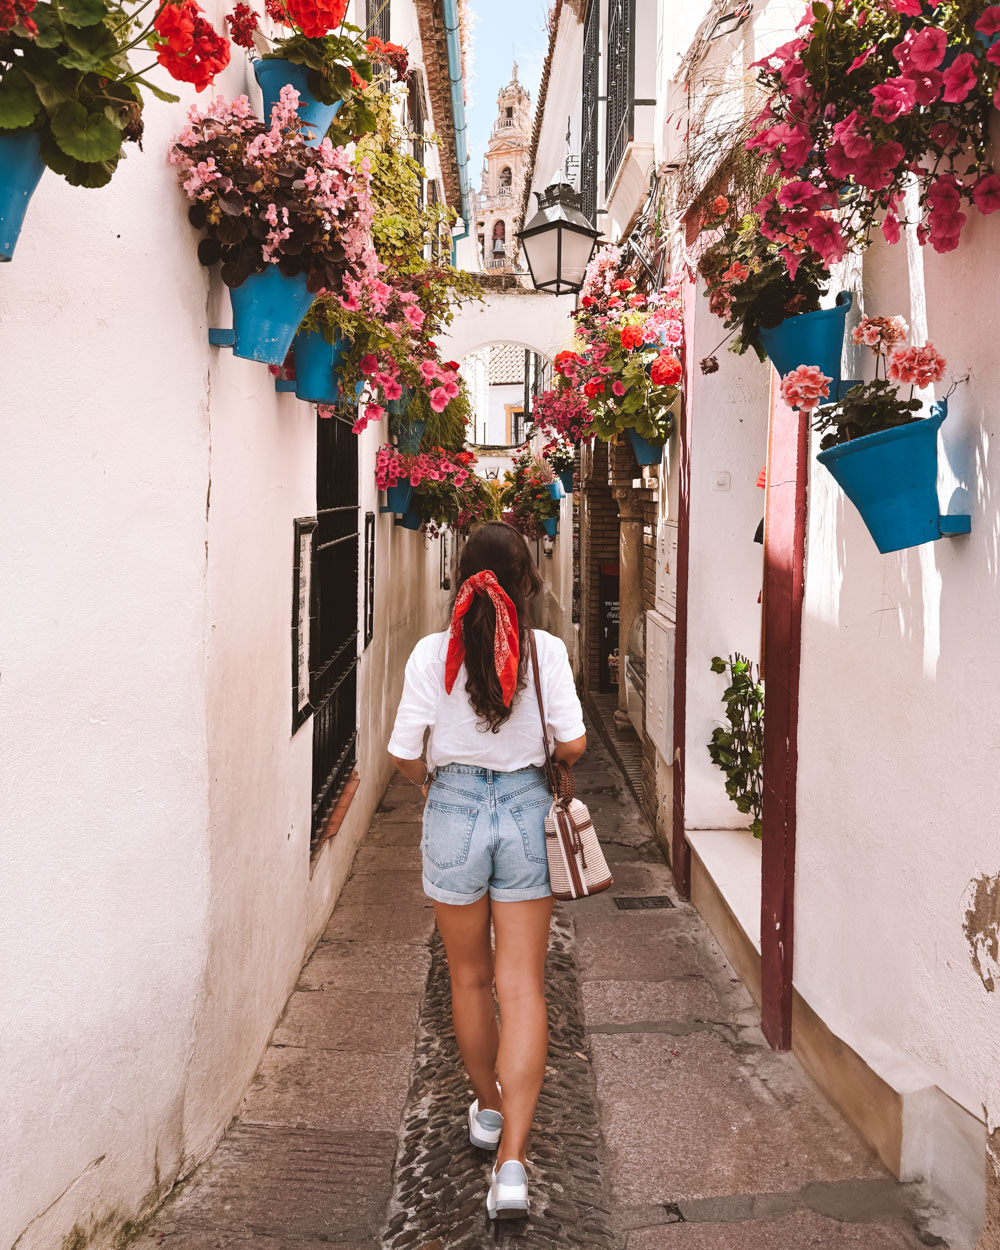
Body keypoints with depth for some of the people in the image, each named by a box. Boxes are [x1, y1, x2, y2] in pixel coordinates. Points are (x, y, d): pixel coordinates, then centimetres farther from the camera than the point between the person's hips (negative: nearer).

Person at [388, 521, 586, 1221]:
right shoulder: (547, 651, -9)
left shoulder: (433, 653, -9)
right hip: (525, 810, 0)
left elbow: (405, 754, -6)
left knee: (470, 978, 19)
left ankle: (489, 1108, 39)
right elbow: (572, 746, -7)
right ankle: (513, 1156, -2)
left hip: (455, 810, 0)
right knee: (523, 986, 5)